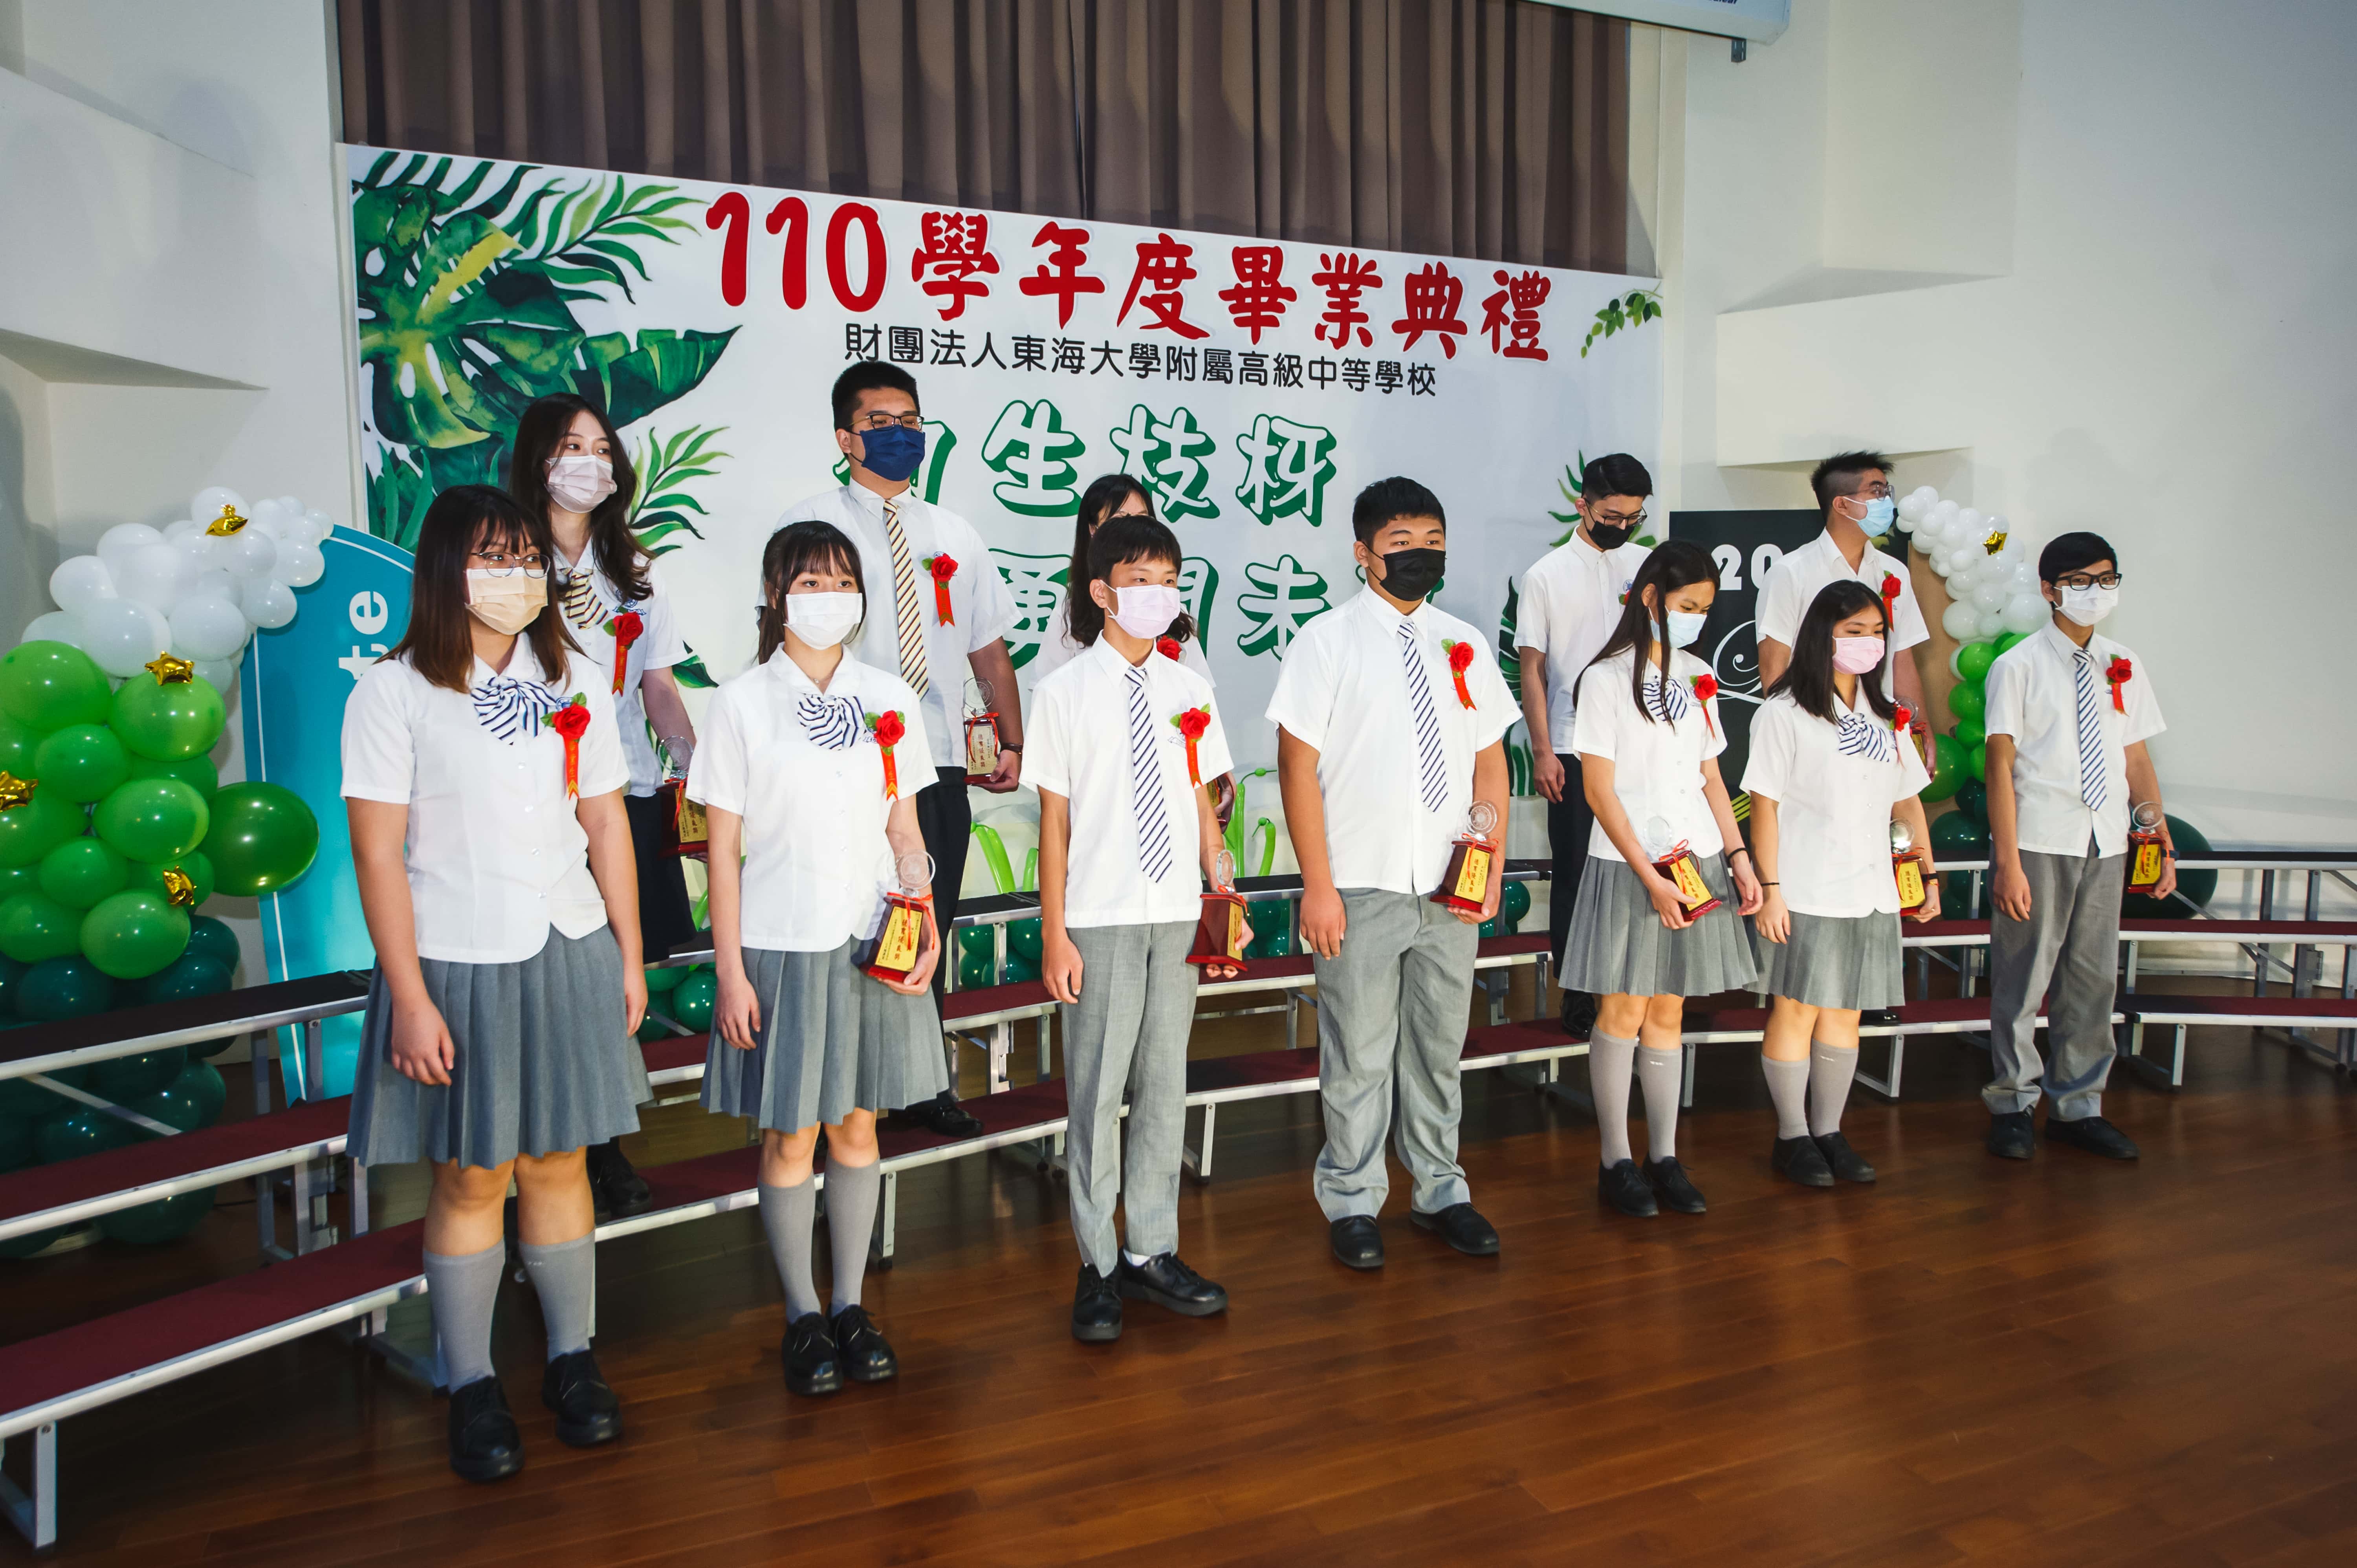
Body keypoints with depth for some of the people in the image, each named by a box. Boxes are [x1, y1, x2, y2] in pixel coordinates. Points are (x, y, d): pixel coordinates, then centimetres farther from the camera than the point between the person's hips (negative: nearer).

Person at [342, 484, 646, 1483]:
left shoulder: (575, 679, 5)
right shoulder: (393, 693, -7)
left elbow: (606, 821, 8)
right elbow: (378, 853, -10)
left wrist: (630, 953, 7)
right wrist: (409, 998, -13)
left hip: (567, 954, 3)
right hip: (455, 962, -3)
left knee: (558, 1161, 12)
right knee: (469, 1177, 6)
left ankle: (572, 1362, 26)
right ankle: (472, 1386, 22)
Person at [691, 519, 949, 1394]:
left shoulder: (888, 698, 6)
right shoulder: (742, 703, -3)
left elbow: (905, 829, 10)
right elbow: (724, 849, -3)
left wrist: (927, 923, -4)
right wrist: (729, 971, -7)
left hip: (872, 944, 3)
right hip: (781, 946, -3)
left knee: (857, 1126, 11)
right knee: (789, 1137, 6)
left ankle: (851, 1306, 27)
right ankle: (802, 1317, 23)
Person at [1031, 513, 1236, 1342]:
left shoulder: (1187, 687, 8)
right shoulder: (1065, 691, -3)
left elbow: (1202, 802, 12)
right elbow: (1054, 820, -4)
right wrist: (1054, 936, -6)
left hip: (1178, 915, 4)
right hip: (1100, 920, -4)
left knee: (1165, 1083, 12)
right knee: (1097, 1087, 3)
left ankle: (1152, 1251, 25)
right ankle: (1098, 1265, 17)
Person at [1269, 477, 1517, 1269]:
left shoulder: (1463, 643, 9)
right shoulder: (1327, 641, -4)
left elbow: (1491, 763, 12)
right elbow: (1297, 765, -8)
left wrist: (1490, 867, 2)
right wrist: (1317, 885, -13)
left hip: (1451, 890, 4)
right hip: (1361, 890, -4)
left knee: (1439, 1049, 15)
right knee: (1359, 1056, 5)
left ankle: (1439, 1191, 31)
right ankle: (1352, 1202, 23)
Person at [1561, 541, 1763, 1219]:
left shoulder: (1697, 677, 11)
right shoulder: (1607, 678, -6)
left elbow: (1710, 776, 16)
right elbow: (1599, 788, -10)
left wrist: (1739, 857, 6)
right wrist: (1649, 875, -15)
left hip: (1696, 862, 5)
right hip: (1627, 866, -5)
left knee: (1668, 1012, 10)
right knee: (1624, 1010, 1)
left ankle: (1665, 1157, 17)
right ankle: (1615, 1161, 11)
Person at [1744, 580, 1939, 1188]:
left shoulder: (1885, 718, 15)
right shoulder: (1784, 714, -5)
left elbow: (1907, 801, 18)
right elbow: (1764, 804, -8)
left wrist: (1929, 873, 11)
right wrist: (1770, 889, -13)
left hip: (1871, 891, 6)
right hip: (1807, 894, -6)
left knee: (1845, 1014, 10)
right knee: (1797, 1011, -1)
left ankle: (1829, 1132, 21)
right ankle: (1792, 1138, 10)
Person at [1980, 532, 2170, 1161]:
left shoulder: (2123, 665, 10)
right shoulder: (2018, 667, -4)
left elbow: (2137, 759, 13)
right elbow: (2001, 766, -8)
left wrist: (2164, 844, 9)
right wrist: (2007, 862, -14)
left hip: (2106, 847, 5)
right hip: (2039, 844, -5)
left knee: (2092, 978, 11)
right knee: (2023, 978, 2)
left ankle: (2077, 1107, 24)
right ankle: (2013, 1103, 18)